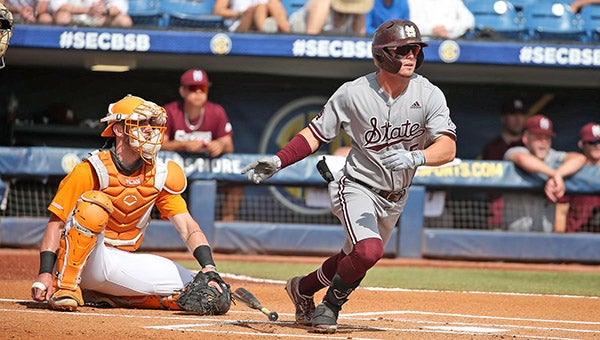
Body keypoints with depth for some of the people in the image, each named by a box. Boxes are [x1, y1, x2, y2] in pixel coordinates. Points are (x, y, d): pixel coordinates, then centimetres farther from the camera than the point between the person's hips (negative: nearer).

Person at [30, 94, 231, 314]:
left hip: (122, 266, 6)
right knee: (95, 204, -32)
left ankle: (105, 297, 1)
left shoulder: (160, 176, 3)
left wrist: (209, 269, -20)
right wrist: (45, 273, -27)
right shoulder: (92, 170, -12)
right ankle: (65, 286, -24)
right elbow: (56, 223, -13)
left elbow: (187, 226, -3)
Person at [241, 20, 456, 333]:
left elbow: (448, 149, -24)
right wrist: (278, 161, -20)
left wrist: (414, 158, -44)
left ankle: (303, 288, 45)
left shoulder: (429, 95, -15)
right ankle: (330, 306, 0)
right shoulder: (353, 93, -17)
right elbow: (317, 133, -7)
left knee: (357, 258, 16)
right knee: (369, 250, -27)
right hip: (358, 187, -4)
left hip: (395, 198, 4)